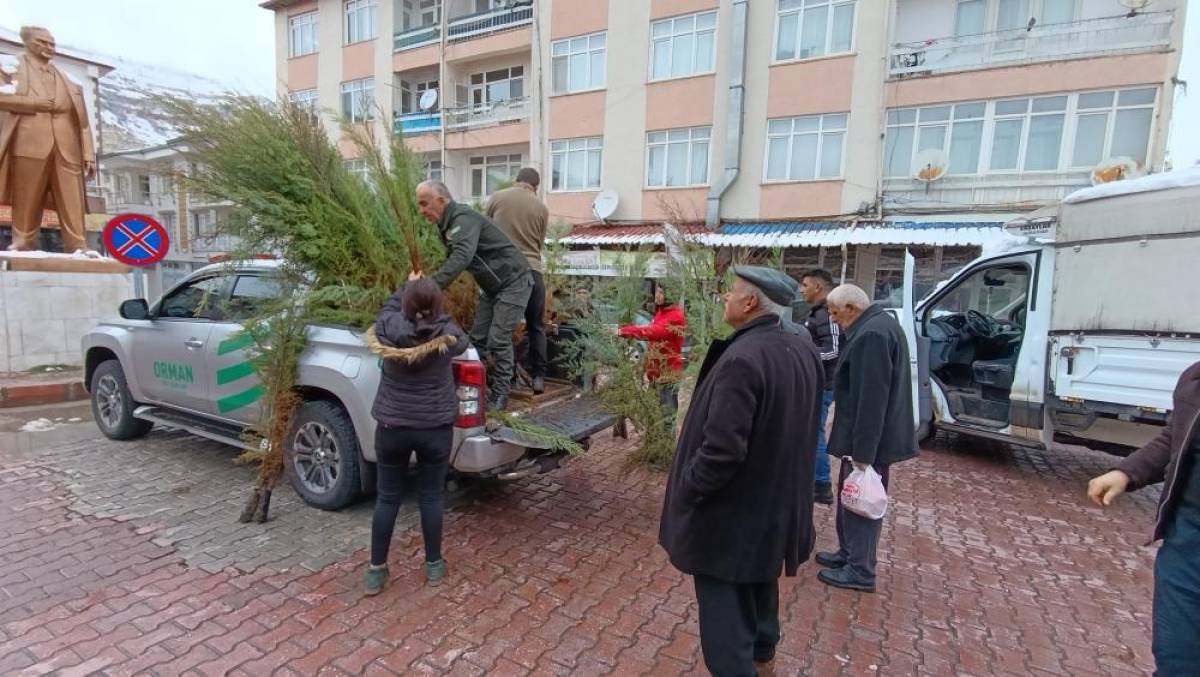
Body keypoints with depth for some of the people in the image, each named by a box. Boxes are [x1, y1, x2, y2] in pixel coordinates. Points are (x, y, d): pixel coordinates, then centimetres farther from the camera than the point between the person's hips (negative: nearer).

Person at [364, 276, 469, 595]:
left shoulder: (390, 328, -12)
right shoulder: (449, 335, -12)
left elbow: (390, 307, 12)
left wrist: (407, 285, 28)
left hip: (391, 427, 1)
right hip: (436, 429, 0)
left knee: (387, 497, 14)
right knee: (431, 496, 13)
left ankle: (376, 570, 25)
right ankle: (434, 565, 27)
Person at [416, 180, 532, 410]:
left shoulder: (464, 219, -25)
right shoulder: (449, 223, 6)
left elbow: (461, 258, -41)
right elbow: (452, 259, 14)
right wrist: (431, 282, 0)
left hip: (513, 282, -9)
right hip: (491, 286, 9)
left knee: (498, 340, -9)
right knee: (477, 339, 7)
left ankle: (500, 394, 3)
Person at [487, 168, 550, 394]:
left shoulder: (496, 198, 6)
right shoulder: (541, 208, 5)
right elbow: (540, 242, 11)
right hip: (531, 270, 0)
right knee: (536, 326, 11)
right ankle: (538, 377, 11)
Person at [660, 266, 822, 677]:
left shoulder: (742, 358, -30)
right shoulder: (804, 350, -1)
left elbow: (721, 450, -31)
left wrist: (686, 488, -15)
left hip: (731, 515, -9)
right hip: (777, 507, 9)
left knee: (726, 612, 8)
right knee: (760, 591, 29)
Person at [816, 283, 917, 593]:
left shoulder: (871, 335, -23)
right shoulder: (878, 325, 11)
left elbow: (871, 399, -27)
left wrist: (863, 452, -23)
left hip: (870, 439, -10)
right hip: (869, 436, 10)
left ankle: (861, 571, 17)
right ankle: (849, 553, 35)